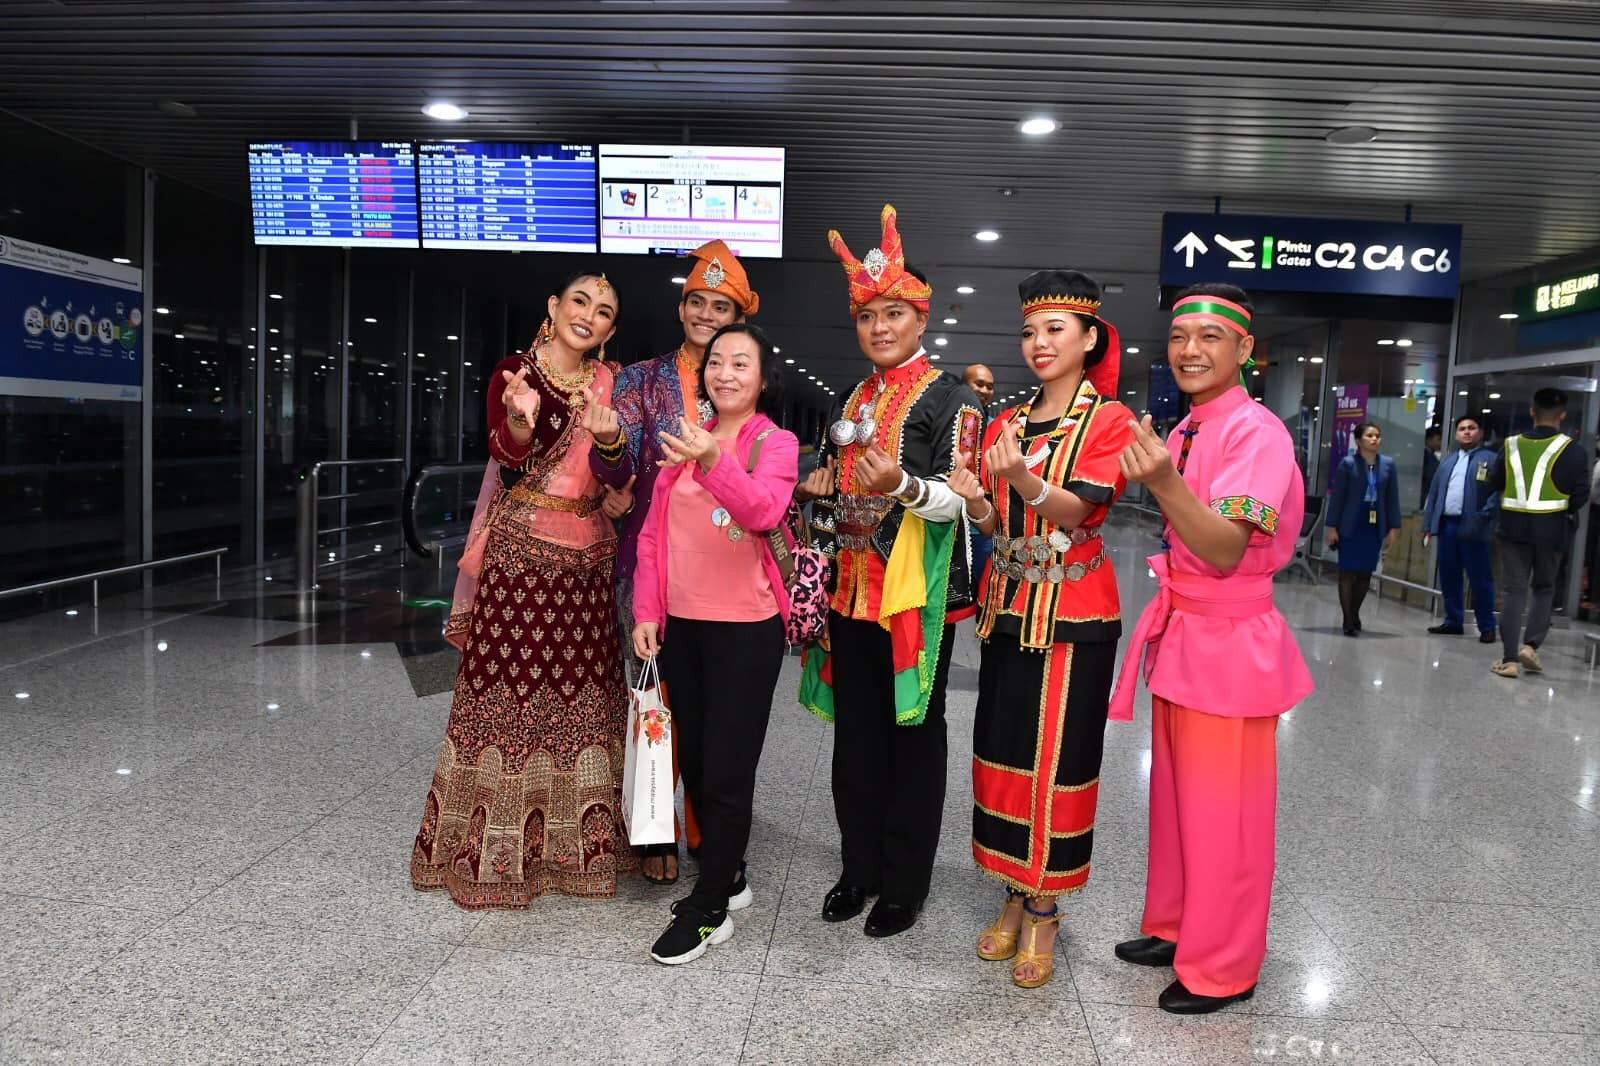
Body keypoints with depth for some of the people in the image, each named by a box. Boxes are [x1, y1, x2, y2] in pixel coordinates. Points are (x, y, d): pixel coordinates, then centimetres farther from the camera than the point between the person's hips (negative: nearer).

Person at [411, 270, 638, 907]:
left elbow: (618, 484, 3)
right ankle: (496, 849, 12)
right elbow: (510, 463, -15)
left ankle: (574, 842, 20)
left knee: (580, 695, 7)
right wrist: (522, 419, -36)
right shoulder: (514, 372, -1)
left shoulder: (607, 382, 10)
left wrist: (609, 437, -18)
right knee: (509, 687, -1)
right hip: (520, 551, -4)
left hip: (587, 558, 4)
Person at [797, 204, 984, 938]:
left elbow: (959, 496, -13)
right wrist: (819, 489, 4)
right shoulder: (854, 401, 16)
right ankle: (861, 866, 28)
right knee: (856, 733, 13)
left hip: (916, 593, -6)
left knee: (913, 735, 5)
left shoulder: (950, 398, -5)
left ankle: (905, 883, 18)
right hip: (852, 588, 7)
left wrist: (902, 485, -31)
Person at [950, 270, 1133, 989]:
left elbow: (1075, 507, -19)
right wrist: (975, 502, -15)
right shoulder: (1007, 423, 10)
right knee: (1003, 753, 9)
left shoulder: (1110, 420, -5)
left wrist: (1022, 478, -38)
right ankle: (1014, 896, 23)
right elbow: (998, 526, 7)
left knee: (1057, 759, 0)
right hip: (1008, 608, 5)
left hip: (1074, 615, -5)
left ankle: (1043, 912, 14)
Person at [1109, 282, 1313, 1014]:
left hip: (1229, 644, -8)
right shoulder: (1184, 431, 9)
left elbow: (1225, 552, -28)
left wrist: (1164, 483, -40)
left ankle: (1221, 967, 22)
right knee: (1175, 795, 19)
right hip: (1181, 635, 9)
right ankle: (1175, 928, 37)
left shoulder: (1257, 432, -17)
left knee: (1222, 809, 5)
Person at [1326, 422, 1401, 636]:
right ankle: (1348, 621, 5)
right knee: (1348, 572, -1)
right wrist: (1332, 527, -7)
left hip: (1375, 527, 3)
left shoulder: (1388, 464, 5)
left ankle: (1355, 614, 24)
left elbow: (1392, 498, 6)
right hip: (1350, 526, -3)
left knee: (1365, 574, 8)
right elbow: (1337, 496, -4)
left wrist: (1393, 528, 4)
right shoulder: (1348, 463, -5)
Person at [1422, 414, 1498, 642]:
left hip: (1472, 528, -6)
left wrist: (1485, 515, -17)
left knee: (1480, 579, -2)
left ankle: (1487, 627, 4)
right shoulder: (1447, 462, 20)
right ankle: (1453, 621, 19)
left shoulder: (1490, 459, 1)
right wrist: (1428, 525, 12)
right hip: (1446, 525, 6)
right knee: (1448, 578, 10)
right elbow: (1433, 493, 18)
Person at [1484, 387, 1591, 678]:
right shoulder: (1570, 450, -7)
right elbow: (1581, 494, -6)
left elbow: (1492, 485, 4)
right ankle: (1530, 644, 1)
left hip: (1513, 527, 2)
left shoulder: (1511, 446, 1)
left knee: (1514, 591, 6)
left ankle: (1509, 658, 2)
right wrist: (1566, 512, 12)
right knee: (1544, 590, 17)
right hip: (1551, 530, -1)